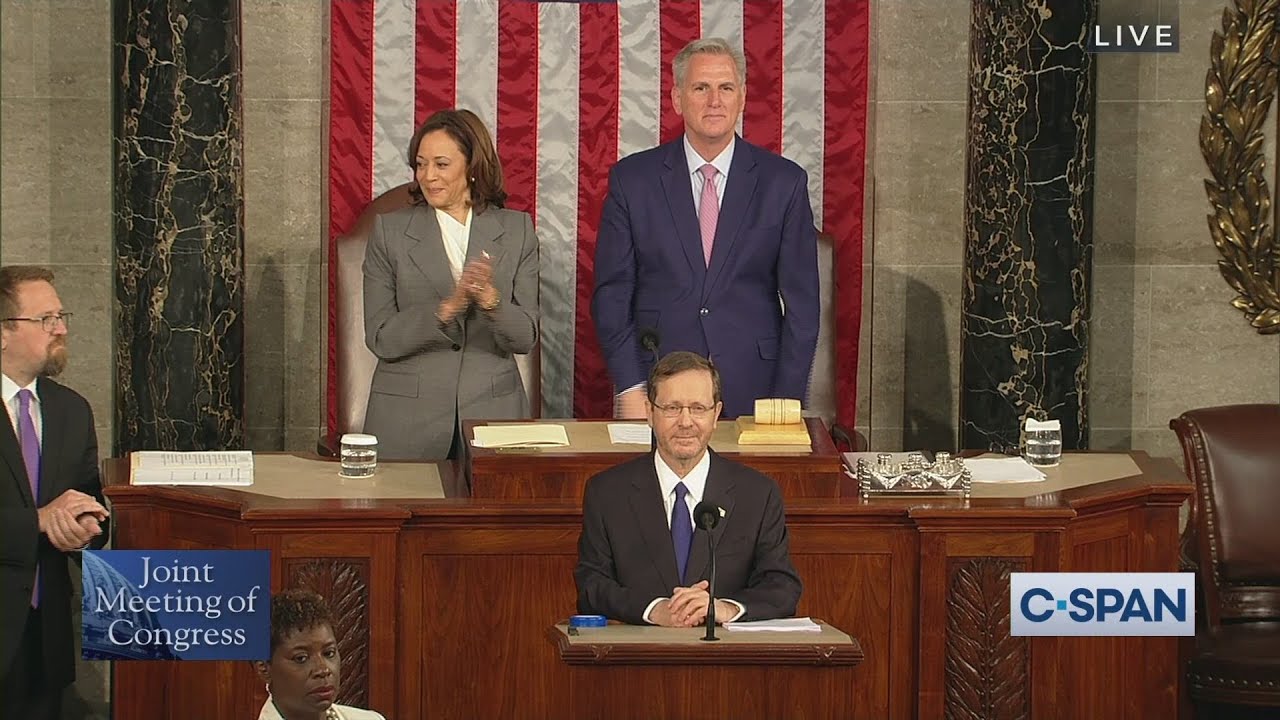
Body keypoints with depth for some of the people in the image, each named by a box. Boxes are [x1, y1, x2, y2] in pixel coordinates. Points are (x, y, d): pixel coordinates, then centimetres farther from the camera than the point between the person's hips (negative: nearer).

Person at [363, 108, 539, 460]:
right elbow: (380, 338, -5)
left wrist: (491, 300, -20)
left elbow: (526, 337, 0)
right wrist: (447, 308, -20)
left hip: (492, 414, 1)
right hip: (407, 421, -1)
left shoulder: (516, 230, 5)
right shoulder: (390, 230, 2)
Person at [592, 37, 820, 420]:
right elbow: (612, 294, 3)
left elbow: (801, 301, 3)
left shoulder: (783, 181, 3)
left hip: (753, 391, 0)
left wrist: (787, 402, -4)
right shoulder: (632, 179, 3)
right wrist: (630, 390, -6)